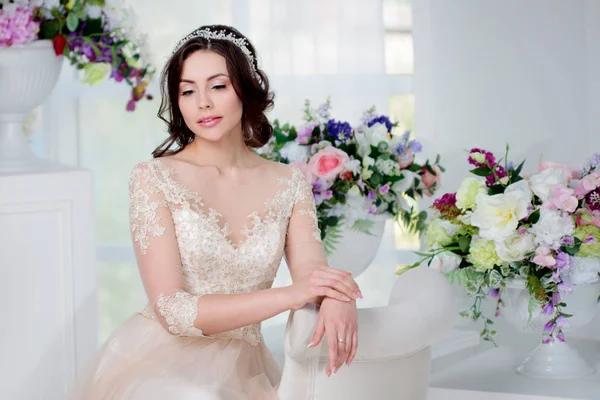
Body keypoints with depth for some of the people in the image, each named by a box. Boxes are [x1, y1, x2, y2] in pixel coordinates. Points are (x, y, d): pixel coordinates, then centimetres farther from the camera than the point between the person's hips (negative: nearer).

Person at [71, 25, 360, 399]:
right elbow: (173, 310, -14)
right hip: (160, 365, -5)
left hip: (241, 369, 5)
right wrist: (290, 294, -23)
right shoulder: (154, 178, -6)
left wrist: (337, 298, -30)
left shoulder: (289, 183, 6)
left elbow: (314, 277, -4)